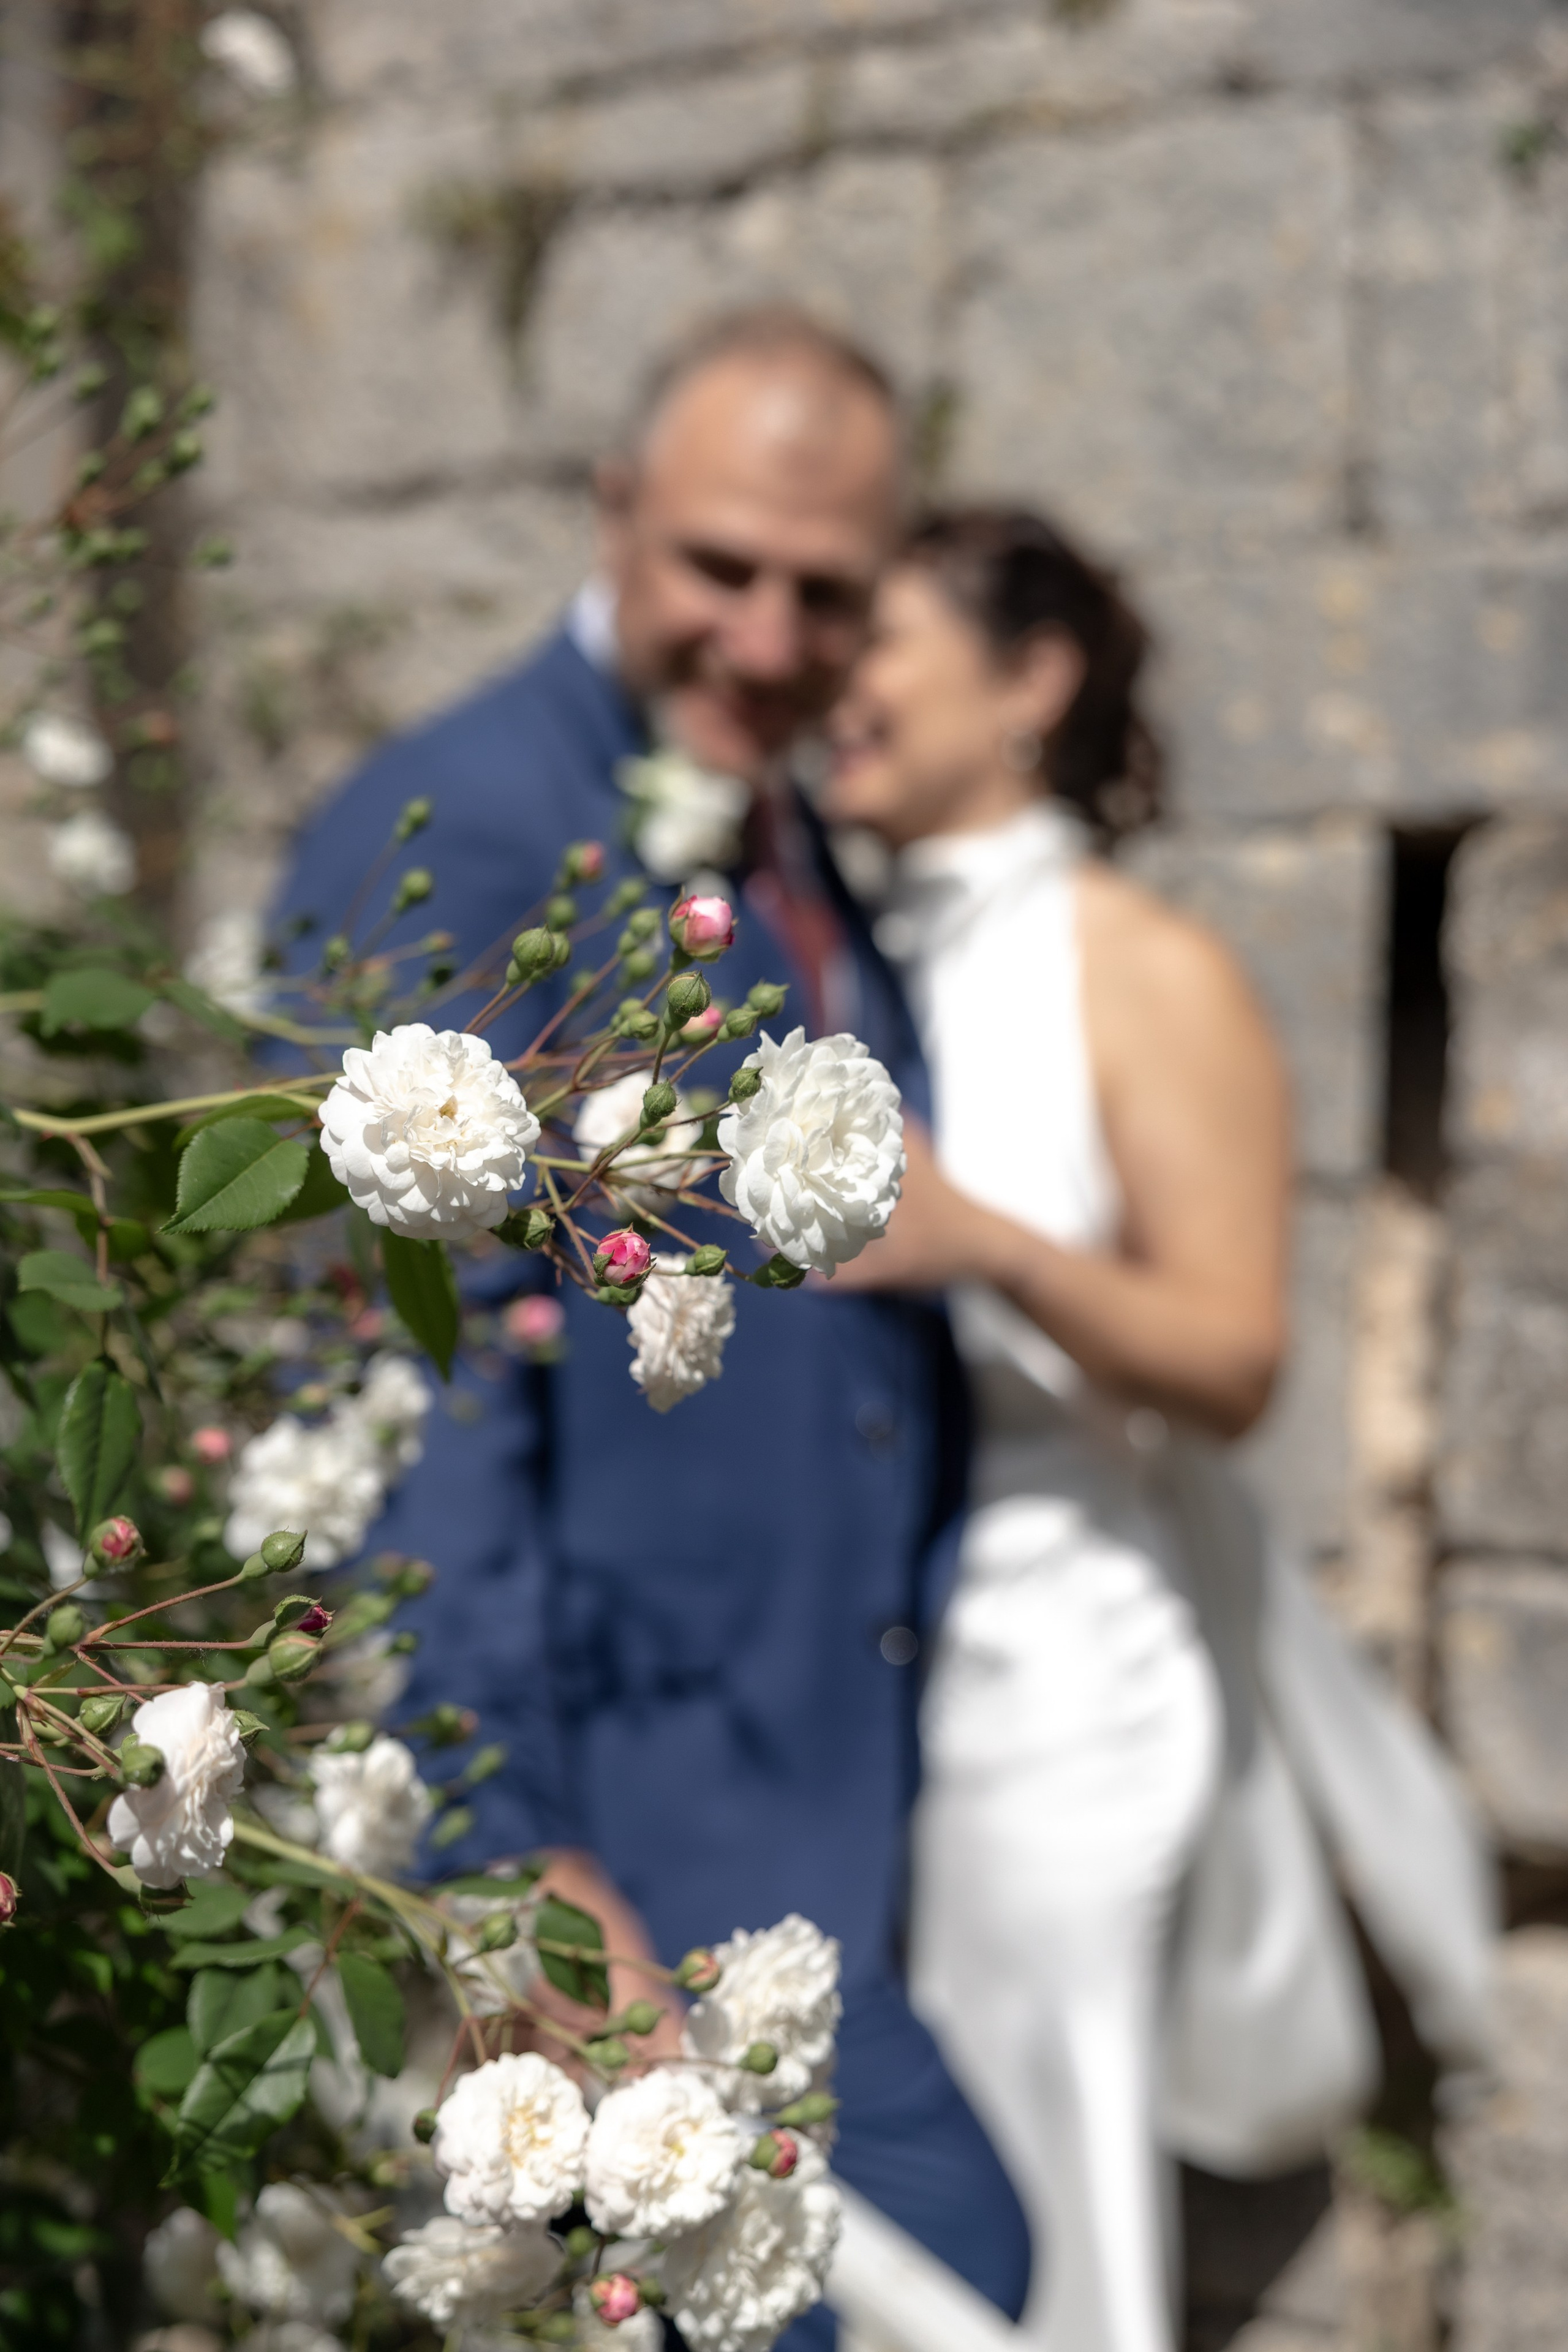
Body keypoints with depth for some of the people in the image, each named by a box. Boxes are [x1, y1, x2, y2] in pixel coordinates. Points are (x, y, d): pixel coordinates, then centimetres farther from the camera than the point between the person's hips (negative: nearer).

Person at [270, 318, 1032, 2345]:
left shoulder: (798, 862, 13)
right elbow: (407, 1391, -19)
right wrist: (513, 1856, -22)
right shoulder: (448, 843, -14)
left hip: (830, 1793, 9)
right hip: (621, 1801, -8)